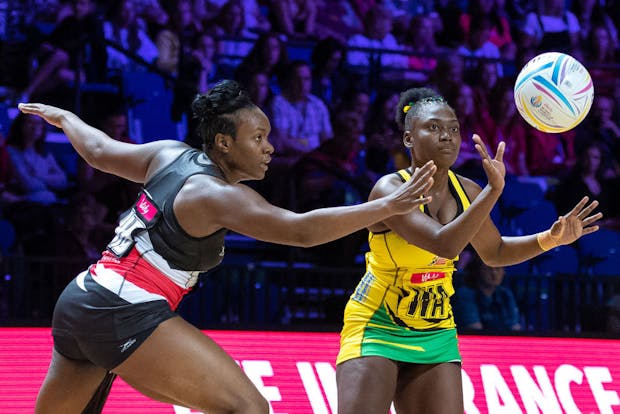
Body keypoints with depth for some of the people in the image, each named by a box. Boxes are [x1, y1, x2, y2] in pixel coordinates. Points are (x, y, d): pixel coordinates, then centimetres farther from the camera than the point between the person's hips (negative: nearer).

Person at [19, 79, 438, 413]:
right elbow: (303, 230, -24)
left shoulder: (172, 154, 10)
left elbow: (99, 151, 25)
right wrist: (391, 205, -28)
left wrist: (64, 117, 46)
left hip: (77, 301, 10)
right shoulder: (218, 195, -13)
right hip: (127, 316, -10)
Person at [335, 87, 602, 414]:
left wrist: (551, 238, 1)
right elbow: (444, 244, -34)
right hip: (376, 328, -6)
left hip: (436, 334, 6)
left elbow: (494, 252, 16)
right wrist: (494, 188, -42)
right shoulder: (390, 189, -20)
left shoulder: (466, 191, -1)